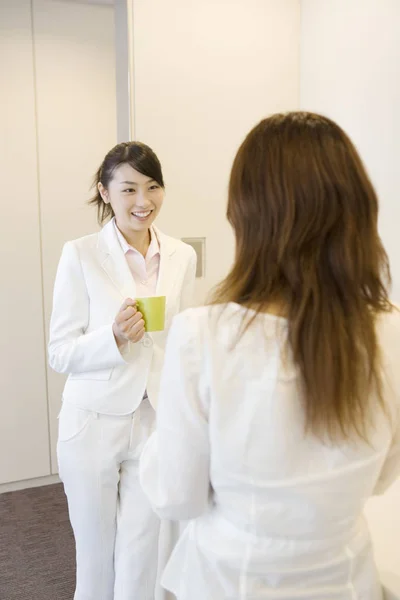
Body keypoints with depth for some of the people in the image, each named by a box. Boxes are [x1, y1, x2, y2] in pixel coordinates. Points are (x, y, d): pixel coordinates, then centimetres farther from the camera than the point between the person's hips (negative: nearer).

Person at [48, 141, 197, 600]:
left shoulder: (182, 257, 2)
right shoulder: (80, 254, -9)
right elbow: (60, 353, -7)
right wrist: (115, 337, -25)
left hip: (157, 424, 3)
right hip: (94, 425, -2)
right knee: (95, 558, 16)